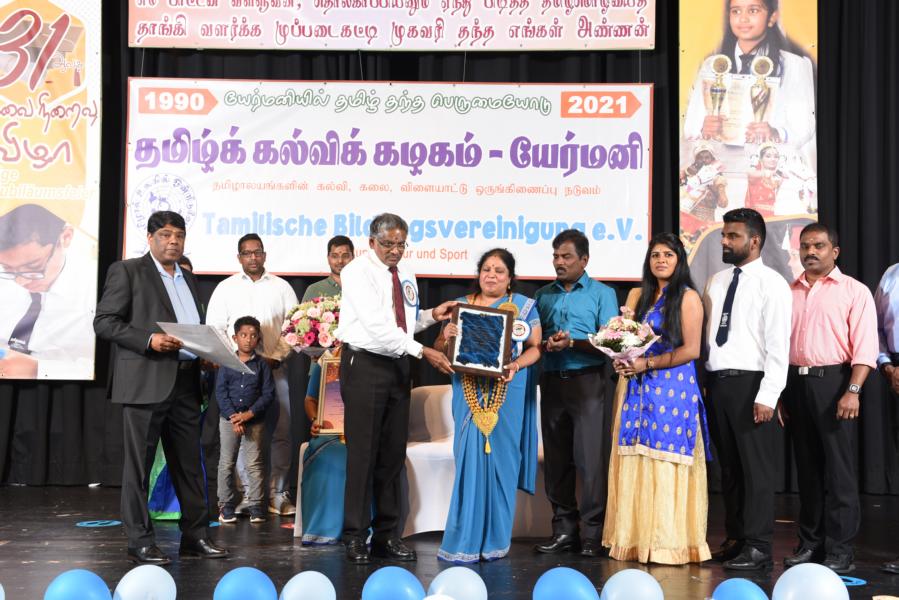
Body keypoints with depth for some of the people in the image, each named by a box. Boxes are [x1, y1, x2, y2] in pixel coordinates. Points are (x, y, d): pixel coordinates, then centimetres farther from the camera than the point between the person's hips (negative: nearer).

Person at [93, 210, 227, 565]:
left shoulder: (188, 278, 20)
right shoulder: (127, 271, 0)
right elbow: (104, 322, -7)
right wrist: (149, 339, -18)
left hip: (185, 383, 7)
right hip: (145, 382, -6)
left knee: (189, 464, 9)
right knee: (138, 464, 0)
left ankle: (195, 536, 16)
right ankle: (140, 541, 8)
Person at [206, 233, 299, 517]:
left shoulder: (281, 287, 12)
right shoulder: (226, 288, 10)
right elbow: (214, 329, 4)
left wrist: (276, 357, -7)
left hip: (276, 368, 1)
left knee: (281, 432, -2)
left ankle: (277, 493, 5)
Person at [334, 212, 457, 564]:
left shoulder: (406, 278, 13)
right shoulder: (357, 273, -9)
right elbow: (378, 325, -18)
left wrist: (431, 315, 3)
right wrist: (423, 352, -20)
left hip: (398, 367, 7)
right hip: (365, 365, -7)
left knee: (393, 453, 8)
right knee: (363, 453, -2)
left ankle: (387, 534, 17)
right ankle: (355, 536, 8)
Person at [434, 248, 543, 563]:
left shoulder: (524, 305, 7)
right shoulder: (461, 305, 12)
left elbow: (535, 346, 1)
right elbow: (440, 349, 10)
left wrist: (517, 364, -18)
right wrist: (445, 338, -13)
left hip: (508, 392, -1)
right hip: (470, 393, 1)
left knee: (500, 459, 0)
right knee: (470, 459, -3)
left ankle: (495, 540, 11)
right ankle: (465, 540, 4)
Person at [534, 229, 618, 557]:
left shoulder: (602, 294, 4)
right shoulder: (544, 295, 16)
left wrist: (572, 342, -17)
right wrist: (545, 344, -8)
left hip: (587, 381, -4)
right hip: (552, 381, 4)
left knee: (590, 458, -7)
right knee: (557, 458, 6)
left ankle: (593, 533, 0)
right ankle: (563, 529, 14)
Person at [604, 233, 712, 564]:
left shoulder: (688, 297, -2)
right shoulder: (637, 295, 16)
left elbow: (691, 350, -8)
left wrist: (646, 364, -12)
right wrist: (621, 360, -6)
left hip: (673, 388, -5)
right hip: (637, 387, 5)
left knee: (666, 463, -6)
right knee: (635, 463, 2)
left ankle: (669, 542, 0)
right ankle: (635, 538, 8)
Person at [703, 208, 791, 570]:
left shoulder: (771, 283, -5)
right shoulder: (716, 282, 15)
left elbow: (778, 344, -11)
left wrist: (767, 396, -17)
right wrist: (703, 383, 8)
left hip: (750, 384, -6)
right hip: (717, 382, 7)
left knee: (756, 469, -2)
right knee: (729, 468, 12)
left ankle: (758, 547, 4)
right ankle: (735, 539, 21)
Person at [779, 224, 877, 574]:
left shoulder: (854, 292, 0)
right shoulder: (790, 292, 14)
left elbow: (865, 347, -7)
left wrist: (853, 391, -17)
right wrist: (780, 393, 9)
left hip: (833, 382, -4)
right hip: (796, 383, 5)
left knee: (838, 469, -3)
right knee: (806, 467, 10)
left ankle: (840, 550, 3)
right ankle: (810, 543, 19)